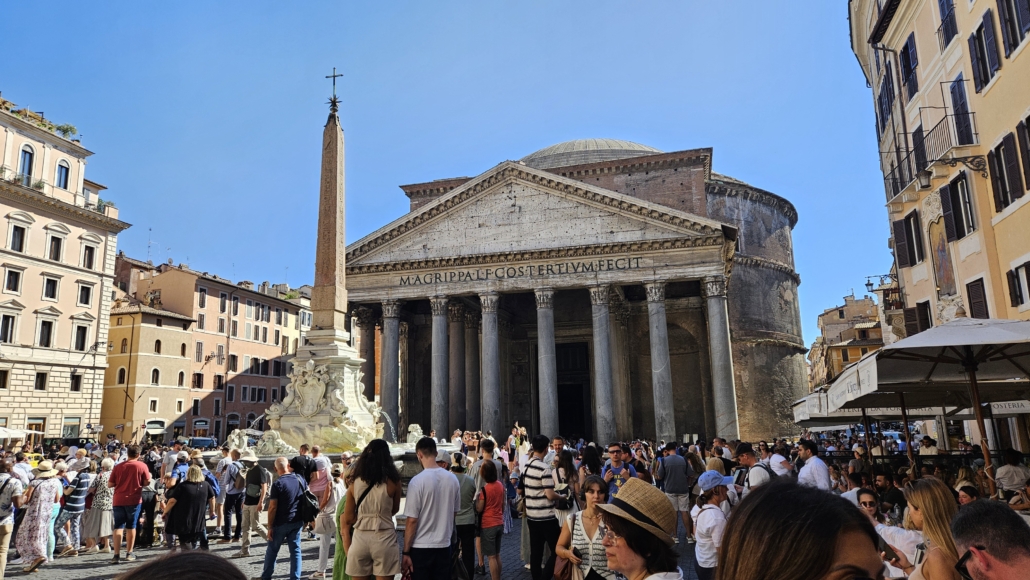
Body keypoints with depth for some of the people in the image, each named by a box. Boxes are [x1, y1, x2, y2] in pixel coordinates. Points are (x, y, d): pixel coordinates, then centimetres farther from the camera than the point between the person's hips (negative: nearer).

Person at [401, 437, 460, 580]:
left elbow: (412, 521, -14)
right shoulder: (453, 479, -1)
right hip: (444, 546, 4)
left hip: (421, 548, -4)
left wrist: (406, 552, -7)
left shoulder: (417, 481, -15)